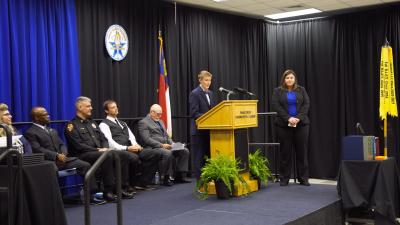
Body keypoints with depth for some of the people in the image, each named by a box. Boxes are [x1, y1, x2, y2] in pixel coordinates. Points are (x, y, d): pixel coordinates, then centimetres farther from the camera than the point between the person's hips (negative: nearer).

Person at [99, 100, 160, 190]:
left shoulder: (123, 123, 29)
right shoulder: (104, 124, 5)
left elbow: (131, 136, 19)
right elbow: (110, 142, -9)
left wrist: (136, 145, -5)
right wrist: (126, 148, -19)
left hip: (131, 149, 7)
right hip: (118, 151, -7)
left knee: (155, 154, -11)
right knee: (134, 157, -39)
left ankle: (142, 183, -7)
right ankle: (129, 184, -17)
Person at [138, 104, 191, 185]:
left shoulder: (160, 121, 25)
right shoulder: (143, 122, -3)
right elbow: (147, 139, -14)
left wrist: (172, 144, 5)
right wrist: (161, 145, -21)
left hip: (166, 146, 9)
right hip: (153, 148, -8)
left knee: (185, 151, -8)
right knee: (168, 153, -37)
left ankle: (180, 176, -8)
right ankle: (166, 178, -23)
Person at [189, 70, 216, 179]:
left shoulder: (210, 93, 15)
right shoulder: (194, 94, -8)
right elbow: (194, 113, -15)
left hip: (209, 130, 7)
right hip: (199, 130, -7)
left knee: (208, 156, 10)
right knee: (199, 158, -1)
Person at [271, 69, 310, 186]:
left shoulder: (301, 90, 10)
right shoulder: (278, 91, 5)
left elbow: (306, 104, 1)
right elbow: (276, 106, -5)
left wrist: (298, 118, -14)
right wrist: (288, 118, -16)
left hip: (301, 123, 1)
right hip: (284, 124, -1)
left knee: (302, 151, 2)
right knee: (286, 151, 2)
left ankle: (303, 178, 8)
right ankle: (284, 179, 9)